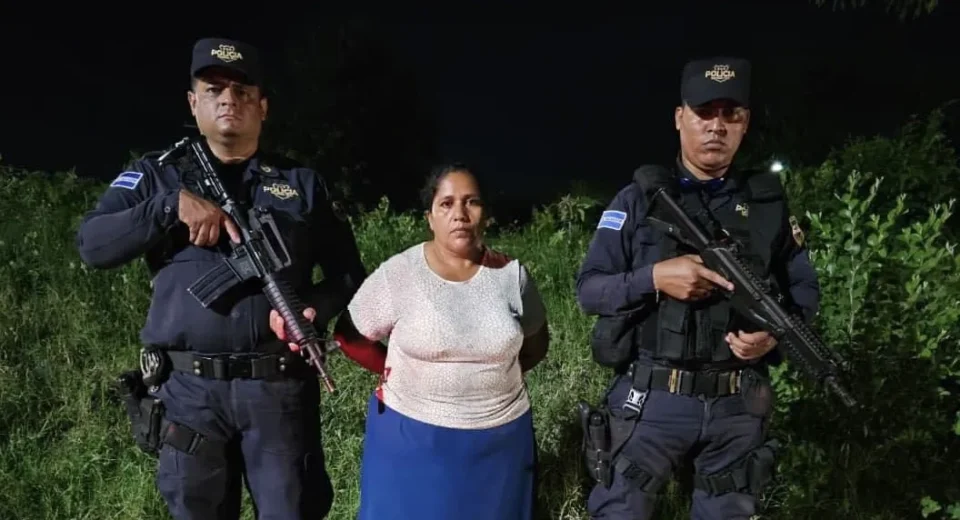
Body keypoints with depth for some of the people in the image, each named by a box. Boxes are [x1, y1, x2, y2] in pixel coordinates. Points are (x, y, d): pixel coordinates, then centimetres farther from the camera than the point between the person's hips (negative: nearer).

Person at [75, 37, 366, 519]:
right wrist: (173, 205, -15)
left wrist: (315, 309, -11)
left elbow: (348, 272, 9)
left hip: (279, 385, -1)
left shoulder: (302, 183, 7)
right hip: (188, 389, 1)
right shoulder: (156, 174, 8)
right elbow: (91, 244, -4)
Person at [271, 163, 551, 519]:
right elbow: (351, 337, 0)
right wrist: (403, 374, -1)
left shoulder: (512, 274, -5)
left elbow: (536, 343, 10)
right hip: (412, 436, -2)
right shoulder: (398, 274, -11)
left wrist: (496, 376, -2)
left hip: (500, 437, 2)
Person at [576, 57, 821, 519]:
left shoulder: (769, 201, 3)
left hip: (739, 407, 3)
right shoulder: (638, 199, -4)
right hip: (651, 401, -2)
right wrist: (655, 278, -22)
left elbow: (804, 289, 10)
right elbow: (588, 289, -5)